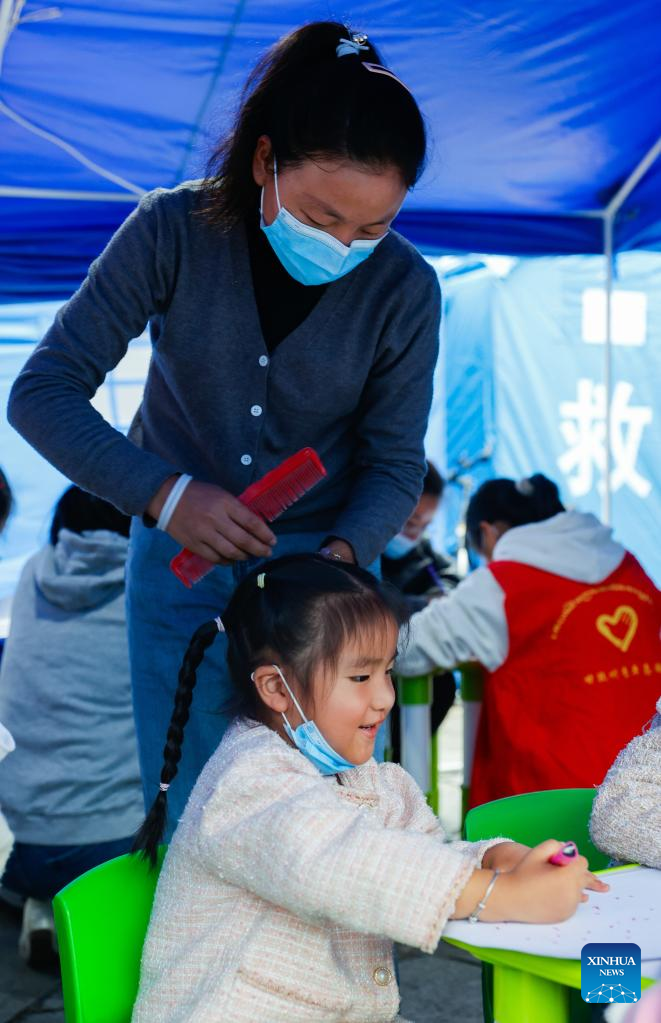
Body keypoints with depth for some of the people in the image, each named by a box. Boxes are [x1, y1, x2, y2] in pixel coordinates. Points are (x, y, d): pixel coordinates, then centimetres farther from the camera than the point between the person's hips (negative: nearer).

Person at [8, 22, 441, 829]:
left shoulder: (403, 289, -14)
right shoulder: (174, 232, -16)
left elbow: (394, 462, -5)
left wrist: (342, 552, -25)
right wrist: (163, 493, -29)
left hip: (325, 556, 0)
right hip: (180, 552, 0)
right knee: (187, 809, 8)